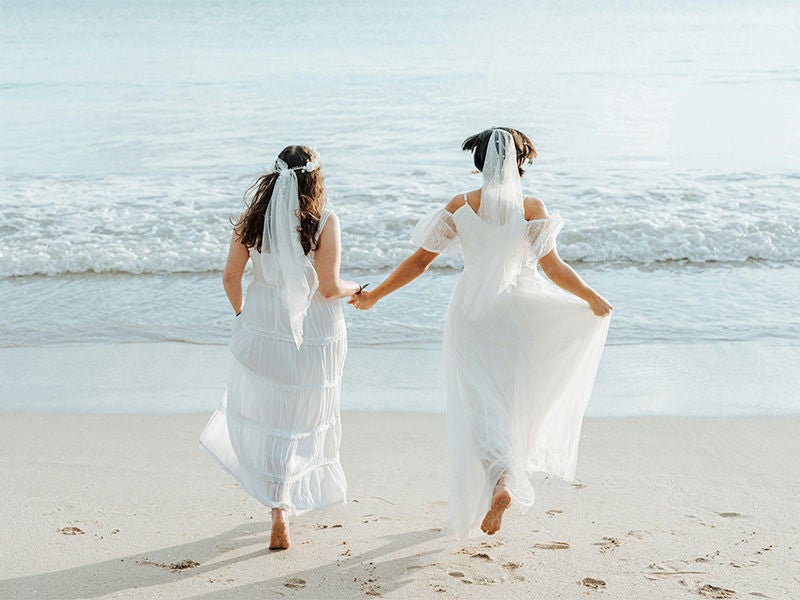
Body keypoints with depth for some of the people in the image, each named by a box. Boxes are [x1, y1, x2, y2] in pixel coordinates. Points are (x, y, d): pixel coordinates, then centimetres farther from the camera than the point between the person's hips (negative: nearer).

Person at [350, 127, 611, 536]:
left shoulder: (460, 207, -6)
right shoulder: (532, 208, -7)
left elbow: (420, 260, -5)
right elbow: (554, 268, -6)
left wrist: (374, 296, 4)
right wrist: (593, 300, 9)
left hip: (473, 315, -1)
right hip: (519, 314, 1)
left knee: (479, 403, 2)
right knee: (512, 403, 16)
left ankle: (500, 480, -20)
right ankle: (506, 481, 23)